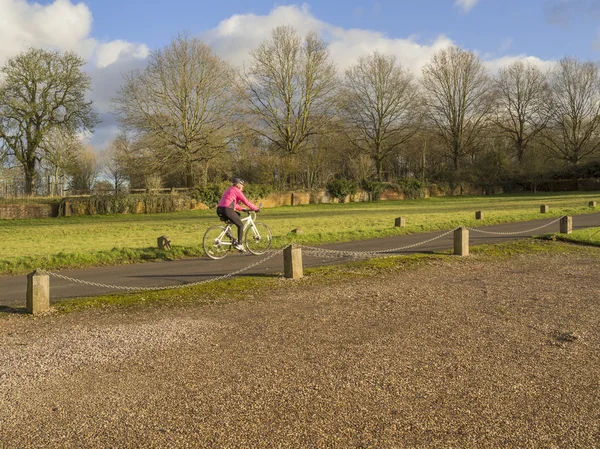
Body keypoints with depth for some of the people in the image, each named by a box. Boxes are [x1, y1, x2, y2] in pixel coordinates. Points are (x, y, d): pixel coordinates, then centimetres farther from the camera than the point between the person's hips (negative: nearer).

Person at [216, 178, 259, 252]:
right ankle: (239, 244, 4)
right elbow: (246, 202, -1)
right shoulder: (237, 191, 1)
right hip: (227, 210, -9)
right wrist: (256, 209, 8)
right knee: (241, 225, 6)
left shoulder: (228, 190, 28)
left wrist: (242, 209, 33)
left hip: (219, 210, 9)